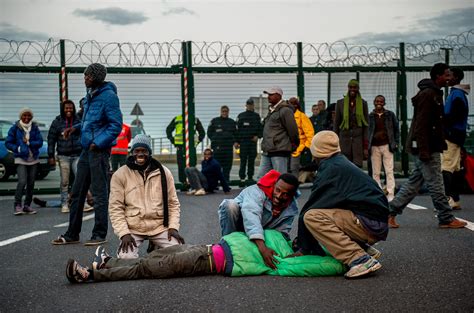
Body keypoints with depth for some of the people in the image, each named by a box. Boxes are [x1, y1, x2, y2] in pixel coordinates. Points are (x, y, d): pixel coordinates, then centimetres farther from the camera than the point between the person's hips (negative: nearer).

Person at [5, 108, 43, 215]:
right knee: (22, 181, -18)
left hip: (33, 159, 3)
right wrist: (18, 148, -12)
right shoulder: (15, 128, 0)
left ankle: (27, 205, 16)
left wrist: (29, 143, -15)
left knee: (31, 183, 5)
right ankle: (17, 205, -12)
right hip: (21, 159, -3)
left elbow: (40, 142, -1)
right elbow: (8, 143, 1)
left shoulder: (35, 128, 6)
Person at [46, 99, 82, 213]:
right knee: (64, 181, 2)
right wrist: (51, 156, -1)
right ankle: (64, 204, 9)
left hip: (77, 155, 1)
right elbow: (51, 139, 3)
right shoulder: (57, 122, 2)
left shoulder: (78, 120, 5)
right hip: (63, 156, -1)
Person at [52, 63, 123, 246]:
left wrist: (98, 143, -17)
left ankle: (100, 235, 8)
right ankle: (72, 234, 20)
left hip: (99, 150, -9)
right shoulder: (90, 95, 15)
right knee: (77, 192, 11)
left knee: (99, 193, -1)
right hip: (87, 149, 9)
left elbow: (116, 125, -17)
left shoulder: (108, 96, -12)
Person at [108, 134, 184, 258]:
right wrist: (124, 233, -13)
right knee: (126, 258, -26)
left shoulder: (164, 173, 6)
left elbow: (173, 203, 10)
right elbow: (115, 207, -3)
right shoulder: (120, 175, 0)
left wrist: (173, 227, -4)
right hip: (132, 228, -2)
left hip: (160, 227, 2)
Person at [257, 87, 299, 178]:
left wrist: (294, 145, -5)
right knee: (261, 177, 9)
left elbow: (292, 129, -14)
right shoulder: (271, 110, 19)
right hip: (267, 151, 10)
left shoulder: (285, 110, -12)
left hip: (280, 151, -10)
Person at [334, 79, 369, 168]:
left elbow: (366, 125, 4)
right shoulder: (340, 103, 8)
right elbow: (336, 123, 9)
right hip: (345, 137, 1)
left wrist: (366, 146, -3)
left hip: (358, 137, -1)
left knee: (357, 166, -7)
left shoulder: (363, 103, 6)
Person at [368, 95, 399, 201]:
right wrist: (367, 146, 0)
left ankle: (390, 196, -6)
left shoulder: (390, 115, 7)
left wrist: (396, 143, 2)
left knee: (389, 171, -5)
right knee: (375, 172, 2)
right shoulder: (370, 116, 7)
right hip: (374, 147, 1)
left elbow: (396, 129, 11)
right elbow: (367, 131, 8)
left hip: (387, 146, -1)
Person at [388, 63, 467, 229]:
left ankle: (390, 212, 13)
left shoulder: (434, 94, 18)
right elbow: (421, 125, -21)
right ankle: (447, 219, 6)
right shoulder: (427, 94, -15)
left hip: (429, 148, 11)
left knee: (414, 182, 11)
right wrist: (424, 150, -24)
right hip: (427, 148, -11)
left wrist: (441, 144, 23)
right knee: (436, 184, -2)